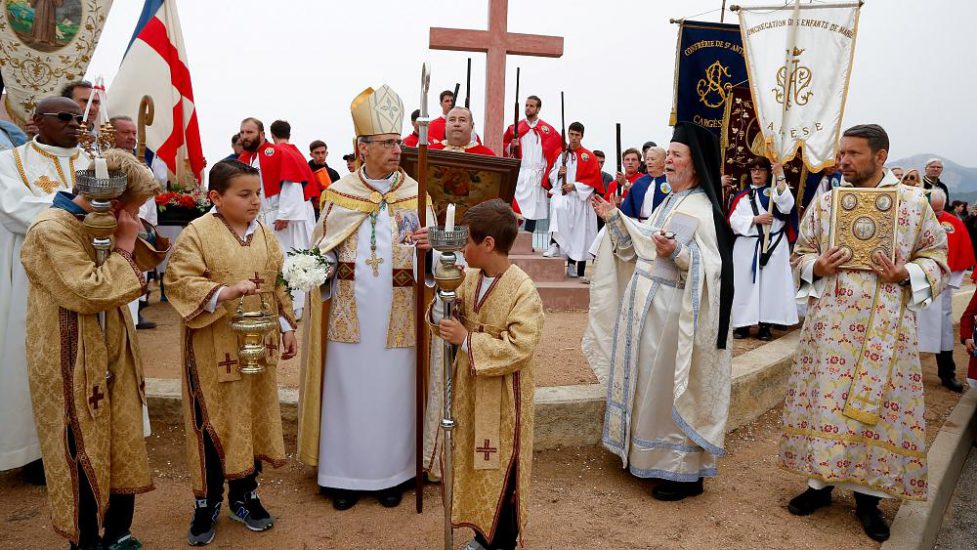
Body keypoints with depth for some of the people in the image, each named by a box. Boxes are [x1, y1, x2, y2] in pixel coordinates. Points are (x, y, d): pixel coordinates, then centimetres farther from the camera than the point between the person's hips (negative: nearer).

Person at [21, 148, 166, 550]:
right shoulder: (51, 230, -19)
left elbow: (132, 272, 19)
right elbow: (89, 292, -26)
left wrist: (131, 241, 1)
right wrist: (123, 245, -19)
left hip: (113, 358, 8)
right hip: (73, 366, -8)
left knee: (122, 450, 14)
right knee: (83, 459, 7)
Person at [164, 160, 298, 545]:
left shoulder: (265, 235, 7)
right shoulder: (197, 233, -9)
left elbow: (279, 285, 13)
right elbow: (179, 281, -18)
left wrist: (287, 328, 12)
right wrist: (226, 291, -29)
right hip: (214, 351, -5)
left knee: (255, 418, 12)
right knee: (214, 424, 4)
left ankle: (244, 495, 29)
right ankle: (207, 503, 22)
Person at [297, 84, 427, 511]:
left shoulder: (415, 194, 2)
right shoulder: (339, 193, 4)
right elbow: (322, 249, 8)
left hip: (398, 315, 0)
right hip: (349, 313, 1)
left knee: (392, 391, 8)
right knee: (348, 390, 8)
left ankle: (391, 473, 25)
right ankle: (345, 474, 23)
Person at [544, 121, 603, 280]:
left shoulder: (589, 157, 3)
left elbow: (592, 179, -2)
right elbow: (551, 175, 17)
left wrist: (574, 186, -14)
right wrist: (558, 172, -6)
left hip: (579, 198, -1)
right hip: (561, 193, 1)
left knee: (578, 232, -3)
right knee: (557, 206, -34)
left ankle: (573, 263, 8)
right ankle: (555, 244, -34)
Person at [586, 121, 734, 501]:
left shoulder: (703, 209, -14)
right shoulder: (669, 202, 13)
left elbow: (711, 269, -21)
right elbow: (642, 246, 15)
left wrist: (677, 251, -36)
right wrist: (615, 218, 11)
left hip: (670, 310, -9)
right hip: (644, 304, 9)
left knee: (669, 391, -1)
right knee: (645, 383, 16)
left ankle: (685, 472, 13)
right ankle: (645, 455, 31)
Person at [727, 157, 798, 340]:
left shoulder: (774, 191, 8)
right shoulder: (742, 196, 12)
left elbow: (787, 205, -14)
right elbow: (733, 220, 1)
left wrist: (780, 177, -15)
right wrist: (755, 219, -13)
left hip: (773, 246, -1)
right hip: (747, 246, 2)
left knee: (770, 283, -3)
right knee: (745, 284, 0)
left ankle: (765, 325, 1)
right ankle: (743, 324, 5)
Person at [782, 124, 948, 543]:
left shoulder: (915, 202, 2)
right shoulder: (824, 202, 6)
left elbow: (936, 258, 4)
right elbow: (800, 253, 10)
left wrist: (905, 274, -15)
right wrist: (817, 267, -11)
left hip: (884, 326, -1)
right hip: (829, 323, 1)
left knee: (878, 405, 5)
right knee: (824, 399, 6)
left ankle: (867, 495, 19)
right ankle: (820, 481, 21)